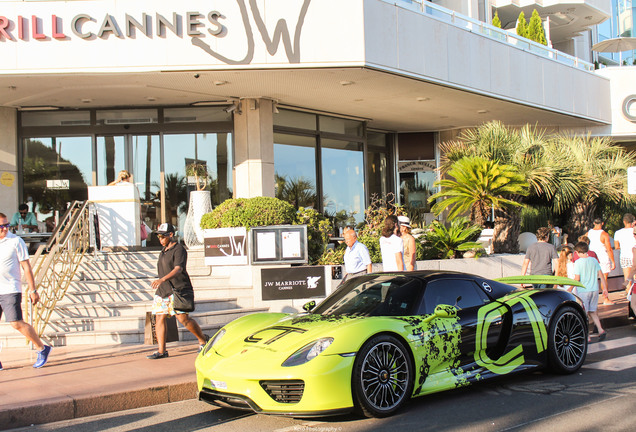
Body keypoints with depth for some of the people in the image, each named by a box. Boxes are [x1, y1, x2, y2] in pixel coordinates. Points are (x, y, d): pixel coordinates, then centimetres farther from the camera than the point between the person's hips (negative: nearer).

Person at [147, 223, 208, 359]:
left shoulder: (179, 249, -10)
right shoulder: (164, 250, 19)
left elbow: (178, 269, -23)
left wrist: (162, 279, -36)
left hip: (178, 290, -8)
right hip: (162, 290, 9)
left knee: (183, 318, -11)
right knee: (160, 317, -1)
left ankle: (202, 340, 9)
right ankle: (161, 350, 2)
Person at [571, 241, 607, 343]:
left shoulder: (578, 262, -11)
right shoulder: (594, 260, 4)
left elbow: (577, 279, -13)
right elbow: (601, 275, 6)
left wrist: (570, 288, -1)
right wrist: (604, 288, 12)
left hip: (582, 290, -5)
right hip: (594, 289, 5)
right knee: (592, 312, 19)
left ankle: (587, 337, 2)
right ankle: (601, 330, 5)